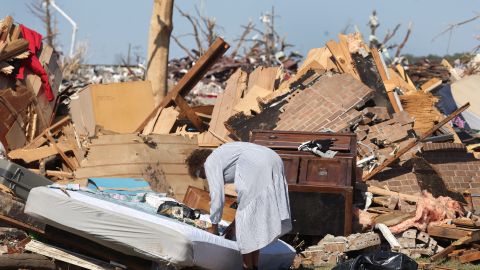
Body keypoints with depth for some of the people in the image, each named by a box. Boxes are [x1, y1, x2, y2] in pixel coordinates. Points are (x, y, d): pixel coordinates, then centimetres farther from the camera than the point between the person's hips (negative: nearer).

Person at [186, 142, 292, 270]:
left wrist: (214, 227, 11)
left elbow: (217, 196, 1)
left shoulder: (210, 163, 7)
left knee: (245, 222, 3)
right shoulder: (222, 155, 32)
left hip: (259, 168, -9)